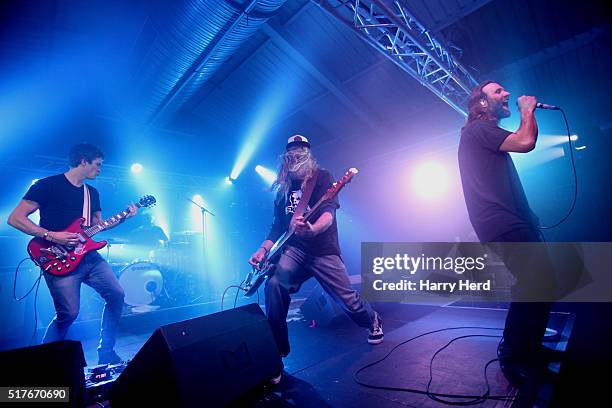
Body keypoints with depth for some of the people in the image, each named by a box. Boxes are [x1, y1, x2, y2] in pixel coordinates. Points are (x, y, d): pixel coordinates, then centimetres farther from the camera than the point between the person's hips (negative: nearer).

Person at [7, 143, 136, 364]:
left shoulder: (92, 192, 16)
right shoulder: (48, 185, -5)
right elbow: (15, 218, -9)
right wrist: (51, 235, -18)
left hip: (89, 256, 7)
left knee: (116, 295, 0)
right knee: (69, 313, -10)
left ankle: (106, 353, 14)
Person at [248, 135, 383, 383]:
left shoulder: (322, 178, -2)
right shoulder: (283, 188, 12)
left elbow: (328, 213, -18)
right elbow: (278, 224, 15)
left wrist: (312, 229, -41)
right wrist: (264, 249, -1)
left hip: (324, 251, -3)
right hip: (294, 249, 3)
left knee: (347, 300, 2)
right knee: (274, 285, -25)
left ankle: (372, 321, 40)